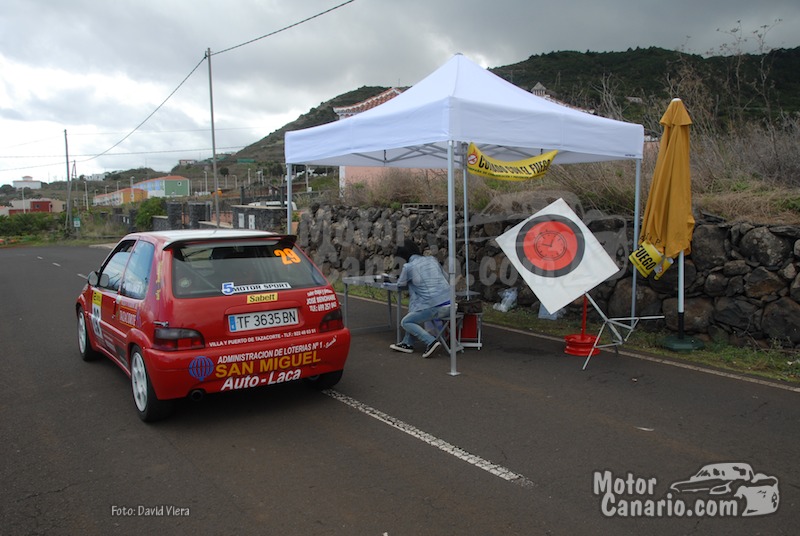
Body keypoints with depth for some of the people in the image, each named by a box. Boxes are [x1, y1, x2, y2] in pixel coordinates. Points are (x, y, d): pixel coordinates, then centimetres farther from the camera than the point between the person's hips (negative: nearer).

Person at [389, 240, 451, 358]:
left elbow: (400, 284, 12)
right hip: (449, 304, 7)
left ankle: (431, 342, -4)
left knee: (405, 322, 12)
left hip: (435, 307, -7)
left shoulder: (408, 266, -4)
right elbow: (445, 277, 24)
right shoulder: (432, 259, 12)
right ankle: (407, 343, 28)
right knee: (414, 316, 27)